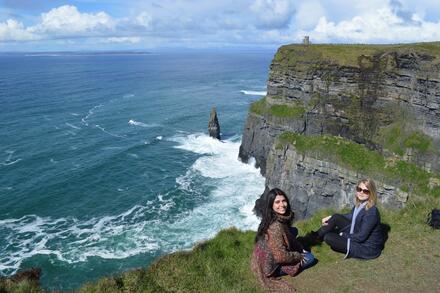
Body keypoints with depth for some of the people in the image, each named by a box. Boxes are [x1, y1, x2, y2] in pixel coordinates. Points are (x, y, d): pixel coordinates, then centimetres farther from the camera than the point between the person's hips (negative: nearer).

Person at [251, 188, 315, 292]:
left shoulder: (282, 218, -5)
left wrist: (300, 248, 4)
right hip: (269, 266, -8)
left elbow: (289, 236, 14)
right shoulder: (276, 226, -32)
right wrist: (299, 256, -13)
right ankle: (277, 272, 1)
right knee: (309, 258, 0)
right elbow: (281, 257, -28)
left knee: (294, 230, 12)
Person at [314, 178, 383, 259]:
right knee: (336, 217, -1)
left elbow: (361, 237, -26)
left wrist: (343, 234, -12)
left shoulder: (371, 212, -30)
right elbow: (351, 216, 16)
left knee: (328, 237, -15)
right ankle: (318, 235, 15)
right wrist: (330, 217, 9)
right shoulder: (359, 203, -5)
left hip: (367, 248, -8)